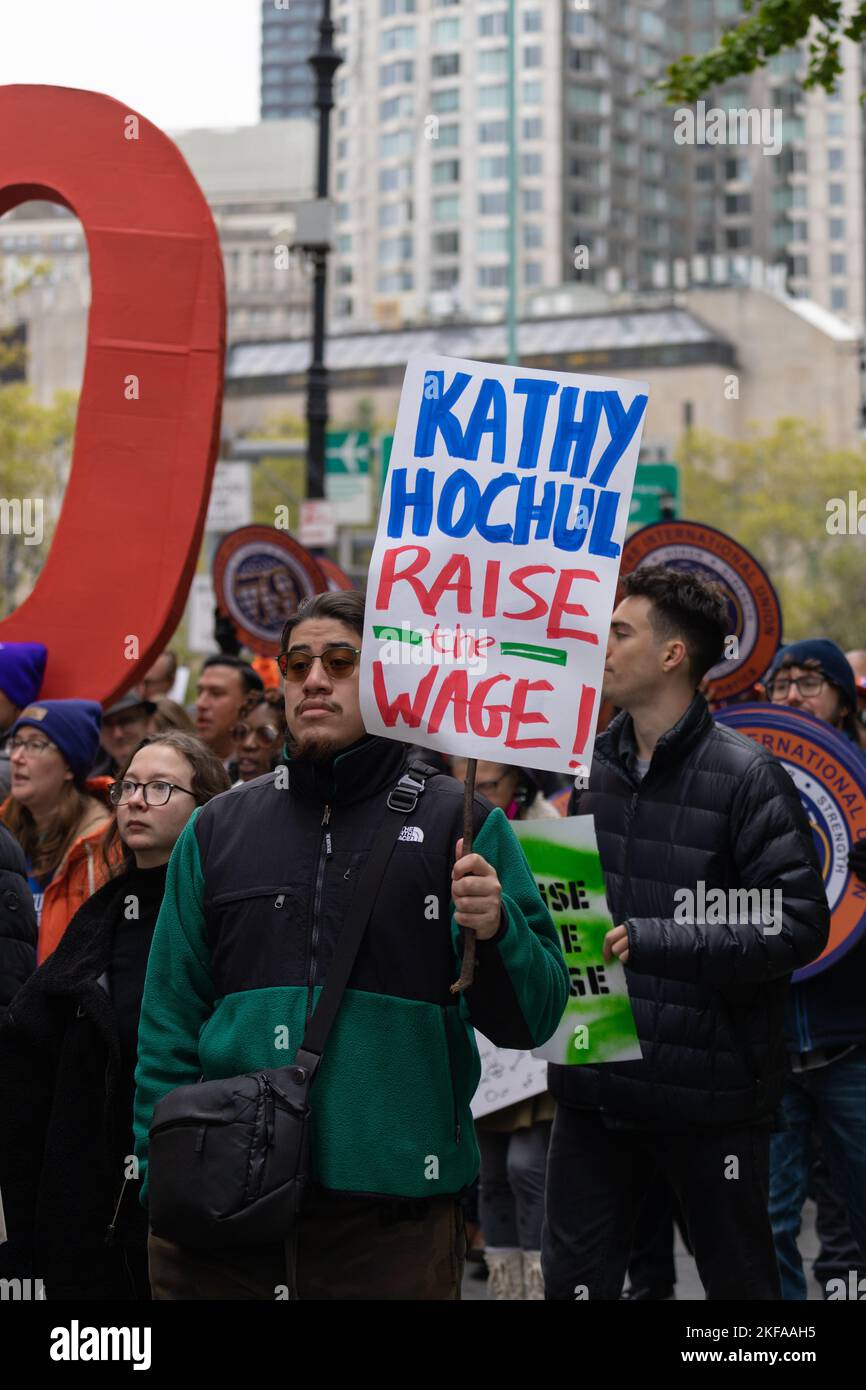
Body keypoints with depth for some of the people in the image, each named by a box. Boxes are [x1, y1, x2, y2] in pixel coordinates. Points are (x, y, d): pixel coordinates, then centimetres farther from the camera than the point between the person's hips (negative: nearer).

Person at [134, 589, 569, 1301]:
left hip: (392, 1213, -2)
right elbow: (171, 1020, 11)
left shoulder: (460, 822, 3)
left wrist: (496, 930, -19)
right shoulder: (219, 828, 11)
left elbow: (530, 1019, -1)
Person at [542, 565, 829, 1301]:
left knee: (739, 1279, 10)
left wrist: (647, 940, -22)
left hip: (710, 1089, -6)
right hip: (596, 1082, 6)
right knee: (574, 1278, 10)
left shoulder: (744, 775, -11)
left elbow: (799, 924, -18)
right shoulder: (592, 767, 9)